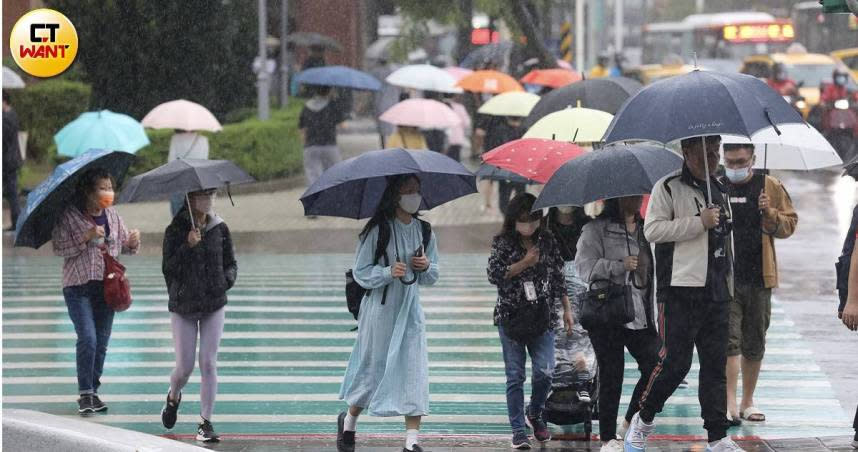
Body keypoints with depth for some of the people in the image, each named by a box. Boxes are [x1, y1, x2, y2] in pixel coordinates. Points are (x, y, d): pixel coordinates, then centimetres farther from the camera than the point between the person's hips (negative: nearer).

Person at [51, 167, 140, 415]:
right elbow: (59, 248, -12)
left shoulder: (112, 215, 9)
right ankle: (85, 394, -6)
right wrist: (86, 238, -20)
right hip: (78, 285, -5)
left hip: (106, 285, 5)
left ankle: (93, 391, 17)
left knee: (102, 342, 6)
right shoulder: (69, 216, -7)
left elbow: (125, 245, 17)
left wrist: (133, 241, -6)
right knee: (87, 338, -15)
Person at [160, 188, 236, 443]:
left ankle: (206, 422, 0)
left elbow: (230, 264, 13)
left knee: (208, 363, -5)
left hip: (214, 306, 2)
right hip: (183, 307, -2)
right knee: (185, 367, 0)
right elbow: (168, 269, -10)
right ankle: (173, 398, 35)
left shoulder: (219, 229, 3)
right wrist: (187, 247, -22)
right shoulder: (175, 231, -6)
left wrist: (227, 279, -8)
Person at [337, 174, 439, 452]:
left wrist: (427, 267, -7)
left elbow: (433, 277, 15)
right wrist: (388, 272, -23)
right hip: (381, 309, -4)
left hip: (410, 310, 4)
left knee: (415, 371, -8)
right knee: (373, 368, 6)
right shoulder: (378, 231, -8)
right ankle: (348, 421, 32)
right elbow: (360, 273, -7)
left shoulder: (423, 231, 7)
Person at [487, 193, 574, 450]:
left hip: (542, 317, 2)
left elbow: (558, 277, 13)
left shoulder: (548, 241, 8)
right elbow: (494, 275, -8)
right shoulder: (503, 243, 1)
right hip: (511, 318, -2)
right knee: (515, 376, 0)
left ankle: (535, 414, 21)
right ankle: (518, 431, 6)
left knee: (545, 372, -7)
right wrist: (524, 263, -12)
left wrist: (567, 309, 12)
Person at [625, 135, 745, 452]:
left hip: (717, 294, 7)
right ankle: (644, 420, 12)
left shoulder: (719, 190, 19)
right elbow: (652, 230, -14)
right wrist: (699, 223, -17)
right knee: (676, 361, -8)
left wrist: (729, 282, 22)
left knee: (716, 365, 4)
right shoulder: (668, 188, -3)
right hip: (682, 290, -7)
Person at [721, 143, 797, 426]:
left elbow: (789, 225, 7)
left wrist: (770, 214, -12)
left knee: (754, 344, 10)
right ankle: (729, 403, -15)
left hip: (759, 278, 2)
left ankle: (748, 402, 21)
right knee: (729, 340, -11)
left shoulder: (770, 187, 6)